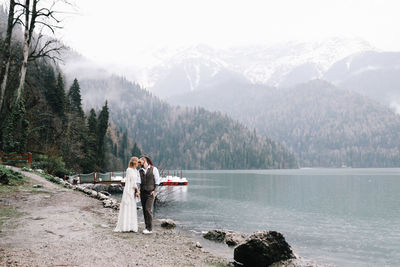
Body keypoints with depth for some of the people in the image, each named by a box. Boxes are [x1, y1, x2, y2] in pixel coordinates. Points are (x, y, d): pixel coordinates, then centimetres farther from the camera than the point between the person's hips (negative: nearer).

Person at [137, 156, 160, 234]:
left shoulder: (154, 169, -3)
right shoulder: (140, 171, 9)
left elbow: (157, 180, -1)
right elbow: (139, 181, -3)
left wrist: (153, 190, -8)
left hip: (150, 193, -5)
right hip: (143, 192, 5)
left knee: (148, 209, -13)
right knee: (144, 210, 5)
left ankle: (150, 229, -9)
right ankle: (147, 227, 14)